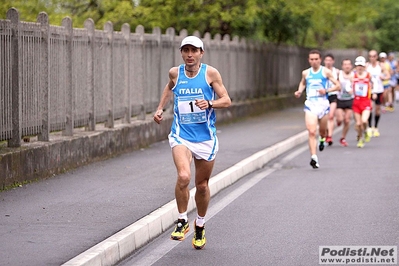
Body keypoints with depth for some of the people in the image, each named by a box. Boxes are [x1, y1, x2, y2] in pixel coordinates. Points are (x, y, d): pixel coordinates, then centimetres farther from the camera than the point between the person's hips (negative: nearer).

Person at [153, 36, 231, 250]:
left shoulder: (210, 73, -5)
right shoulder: (175, 73, 1)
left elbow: (226, 100, -4)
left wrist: (209, 103, -22)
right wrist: (160, 108, 16)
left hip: (205, 137, 0)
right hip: (181, 135, 0)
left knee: (202, 185, 11)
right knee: (183, 176, -25)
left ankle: (200, 227, 34)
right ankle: (182, 221, -6)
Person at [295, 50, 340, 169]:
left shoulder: (326, 72, 0)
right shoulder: (306, 73, 9)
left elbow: (337, 86, 1)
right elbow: (302, 83, 30)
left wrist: (326, 90, -14)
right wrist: (299, 91, 9)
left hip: (323, 103, -1)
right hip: (310, 104, 1)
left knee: (322, 130, 14)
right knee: (311, 132, -13)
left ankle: (322, 139, 52)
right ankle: (314, 157, -17)